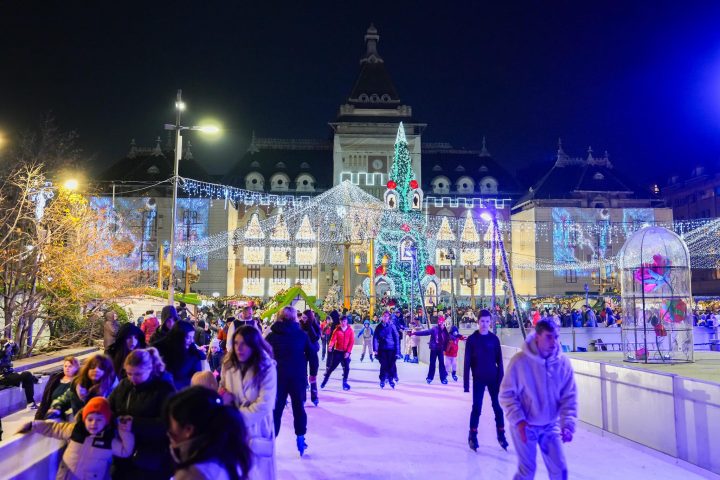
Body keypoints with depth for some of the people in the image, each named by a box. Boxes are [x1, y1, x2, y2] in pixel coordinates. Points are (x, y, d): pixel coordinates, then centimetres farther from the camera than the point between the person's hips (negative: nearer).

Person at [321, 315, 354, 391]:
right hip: (337, 351, -1)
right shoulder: (337, 330, -2)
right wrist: (330, 346, -33)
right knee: (332, 366, 1)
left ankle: (344, 383, 14)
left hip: (346, 352, 1)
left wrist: (348, 352, -12)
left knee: (346, 368, -1)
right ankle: (325, 379, 17)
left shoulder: (350, 330, -2)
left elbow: (351, 342, -4)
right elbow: (333, 339, -12)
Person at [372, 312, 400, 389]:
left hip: (391, 349, -1)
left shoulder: (392, 326, 0)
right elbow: (375, 338, 1)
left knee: (391, 365, 2)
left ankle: (391, 379, 18)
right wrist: (375, 349, -10)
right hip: (382, 349, 1)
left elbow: (396, 338, 0)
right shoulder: (378, 327, 5)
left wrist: (397, 351, -4)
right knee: (383, 365, 0)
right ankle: (382, 380, 12)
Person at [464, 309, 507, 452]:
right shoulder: (471, 339, -6)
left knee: (497, 407, 5)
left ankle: (501, 435, 18)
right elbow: (467, 362, -6)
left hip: (493, 378, 2)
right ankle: (473, 436, 15)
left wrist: (501, 379, -2)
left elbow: (499, 361, 3)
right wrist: (466, 383, -8)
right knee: (476, 408, 1)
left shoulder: (494, 339, 0)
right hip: (478, 380, -2)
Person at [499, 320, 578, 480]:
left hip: (551, 426, 3)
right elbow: (506, 394, -13)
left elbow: (569, 397, -5)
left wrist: (568, 424, -15)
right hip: (525, 426, -3)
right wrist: (518, 421, -19)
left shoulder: (563, 362, -11)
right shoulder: (520, 361, -21)